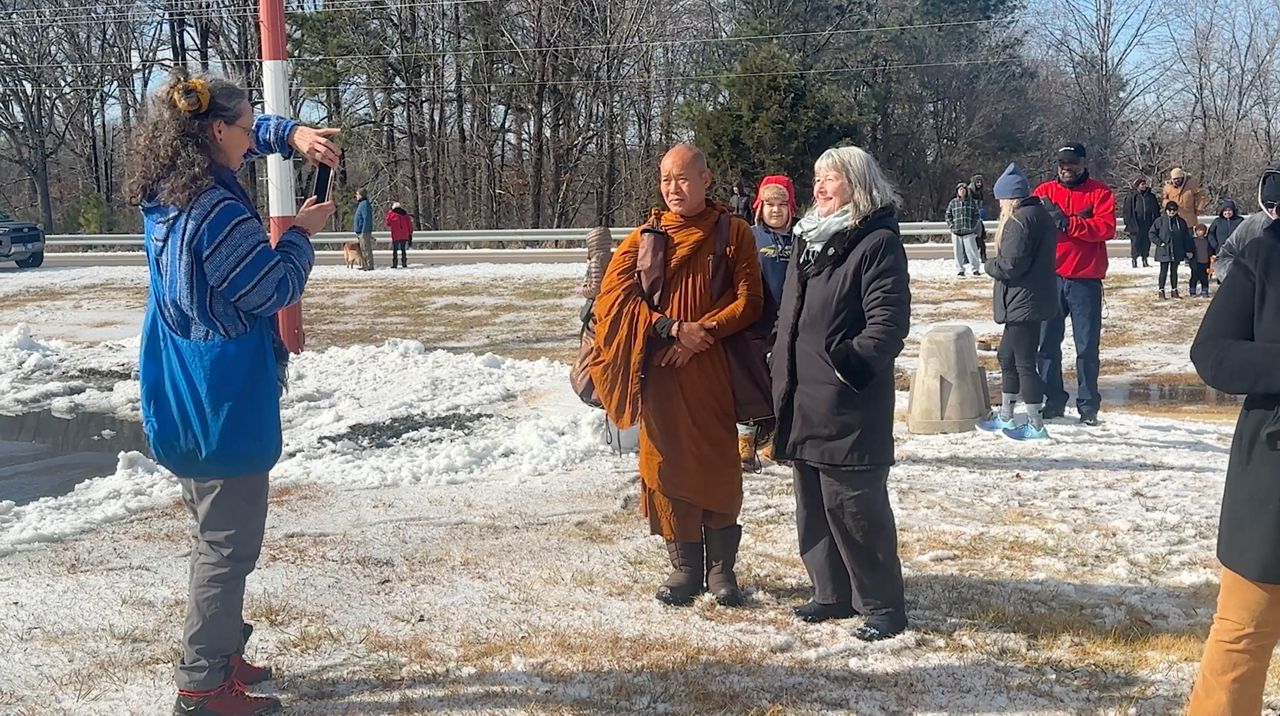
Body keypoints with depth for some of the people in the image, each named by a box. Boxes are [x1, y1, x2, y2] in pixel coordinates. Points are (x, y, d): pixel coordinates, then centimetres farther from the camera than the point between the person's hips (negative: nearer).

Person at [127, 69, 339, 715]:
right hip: (223, 406, -10)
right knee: (228, 547, 0)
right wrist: (301, 232, -1)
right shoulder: (217, 212, -23)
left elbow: (241, 138, 22)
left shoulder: (164, 193, 6)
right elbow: (275, 289, -15)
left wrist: (290, 135, 6)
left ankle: (217, 653, 33)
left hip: (180, 402, 10)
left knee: (214, 536, 22)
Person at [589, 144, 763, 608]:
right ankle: (685, 565, 16)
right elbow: (614, 294, -4)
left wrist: (704, 333, -16)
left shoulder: (733, 233, 2)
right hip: (659, 372, 2)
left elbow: (748, 300, -3)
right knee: (666, 463, 4)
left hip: (713, 371, -2)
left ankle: (721, 566, 16)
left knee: (719, 463, 3)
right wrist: (672, 329, -15)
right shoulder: (646, 236, 7)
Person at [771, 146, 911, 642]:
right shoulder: (809, 239, 17)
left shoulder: (877, 242, -10)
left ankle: (882, 604, 7)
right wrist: (781, 385, 18)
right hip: (805, 402, 9)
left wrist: (852, 361, -27)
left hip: (850, 407, -9)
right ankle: (833, 593, 27)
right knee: (813, 503, 14)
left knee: (853, 504, -5)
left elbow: (889, 320, -17)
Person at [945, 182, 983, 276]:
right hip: (956, 232, 1)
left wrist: (973, 227, -4)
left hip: (969, 231, -1)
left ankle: (976, 269, 5)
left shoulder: (972, 202, 4)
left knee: (972, 250, -2)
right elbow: (948, 216, 8)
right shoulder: (953, 202, 6)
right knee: (958, 252, 5)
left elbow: (977, 215, 5)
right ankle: (960, 269, 13)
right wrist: (952, 226, -3)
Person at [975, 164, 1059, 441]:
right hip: (1034, 300, 11)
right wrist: (998, 265, 10)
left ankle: (1036, 425, 5)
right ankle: (1005, 416, 30)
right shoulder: (1040, 214, 13)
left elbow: (1011, 265, -24)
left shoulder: (1020, 220, -19)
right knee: (1007, 355, 20)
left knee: (1024, 361, -2)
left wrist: (991, 266, -4)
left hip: (1024, 302, -11)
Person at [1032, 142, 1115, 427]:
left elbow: (1106, 228, -12)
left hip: (1085, 280, -3)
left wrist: (1068, 223, -20)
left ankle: (1088, 404, 9)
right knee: (1048, 343, 6)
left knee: (1087, 346, 1)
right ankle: (1053, 400, 17)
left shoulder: (1100, 193, 2)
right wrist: (1046, 217, -20)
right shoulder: (1045, 191, 10)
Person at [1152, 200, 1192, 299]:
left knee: (1174, 271, 12)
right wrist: (1160, 243, -12)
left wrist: (1188, 250, 7)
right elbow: (1152, 234, -2)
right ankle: (1161, 291, 7)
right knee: (1164, 271, 1)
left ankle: (1174, 291, 19)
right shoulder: (1160, 221, -5)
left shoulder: (1181, 222, 5)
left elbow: (1186, 237, 10)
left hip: (1177, 252, 3)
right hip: (1164, 252, -3)